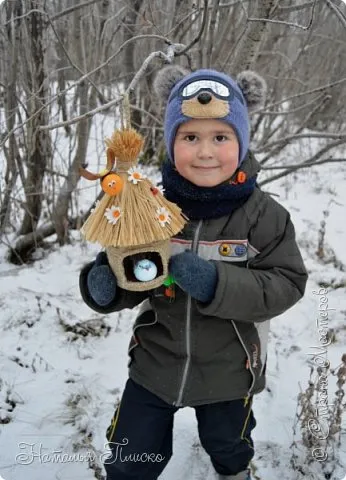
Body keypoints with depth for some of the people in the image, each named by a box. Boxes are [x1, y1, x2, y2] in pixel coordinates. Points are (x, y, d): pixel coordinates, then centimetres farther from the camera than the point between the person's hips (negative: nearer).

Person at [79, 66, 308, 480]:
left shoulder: (264, 215, -18)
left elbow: (287, 284, -20)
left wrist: (218, 283, -34)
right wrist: (104, 285, -27)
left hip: (229, 372, 0)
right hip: (154, 364, 1)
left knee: (227, 447, 29)